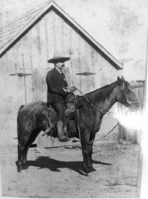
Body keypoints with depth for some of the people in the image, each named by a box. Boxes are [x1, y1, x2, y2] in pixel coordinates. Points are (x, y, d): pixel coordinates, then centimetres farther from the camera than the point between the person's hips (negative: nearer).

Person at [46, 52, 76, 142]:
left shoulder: (62, 74, 22)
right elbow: (53, 88, -14)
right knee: (61, 110, -29)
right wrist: (65, 90, -17)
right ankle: (60, 134, -33)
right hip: (54, 98, -9)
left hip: (63, 97, 9)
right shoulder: (50, 74, -5)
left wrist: (70, 89, 1)